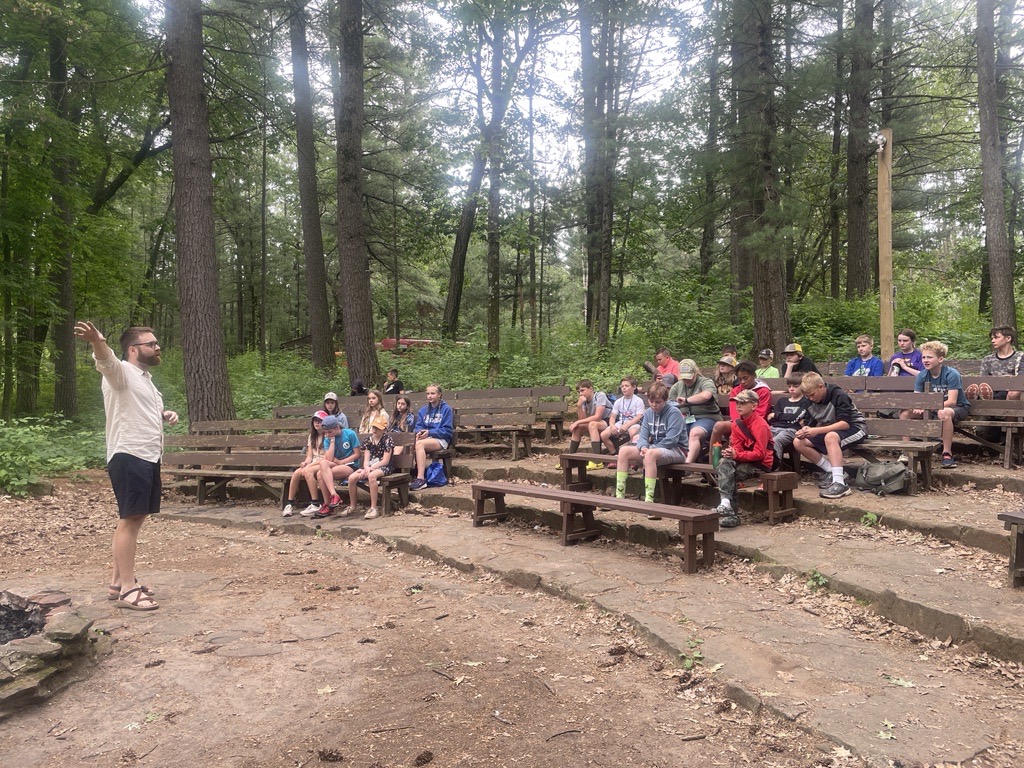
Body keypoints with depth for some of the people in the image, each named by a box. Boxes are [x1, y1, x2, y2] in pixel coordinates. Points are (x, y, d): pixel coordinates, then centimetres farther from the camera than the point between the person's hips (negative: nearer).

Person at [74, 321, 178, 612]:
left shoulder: (146, 378, 21)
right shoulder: (120, 372, -7)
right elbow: (105, 359, -31)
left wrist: (166, 415, 15)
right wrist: (97, 340, -54)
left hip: (148, 457, 10)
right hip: (128, 457, -10)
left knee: (135, 518, 14)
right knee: (130, 518, -10)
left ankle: (119, 581, 24)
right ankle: (127, 590, -8)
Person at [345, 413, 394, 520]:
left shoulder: (387, 439, -6)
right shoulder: (369, 439, 11)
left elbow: (385, 461, -12)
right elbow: (367, 459, 6)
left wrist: (370, 468, -17)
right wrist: (366, 468, -16)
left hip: (383, 467, -6)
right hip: (370, 466, 6)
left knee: (371, 476, -39)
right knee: (352, 477, -18)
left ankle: (373, 508, -33)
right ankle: (352, 506, 4)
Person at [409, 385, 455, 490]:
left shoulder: (446, 409, 2)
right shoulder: (423, 410, 20)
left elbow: (447, 431, -4)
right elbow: (418, 425, 17)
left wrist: (430, 432, -14)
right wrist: (419, 432, -8)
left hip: (441, 440, -5)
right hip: (425, 438, 5)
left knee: (419, 444, -36)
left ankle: (420, 479, -41)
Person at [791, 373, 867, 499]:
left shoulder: (839, 395, -20)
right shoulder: (811, 402, 2)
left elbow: (845, 424, -28)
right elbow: (810, 425, 6)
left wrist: (817, 430, -36)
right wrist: (804, 431, -19)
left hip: (853, 428, -8)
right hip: (829, 431, 8)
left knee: (830, 437, -41)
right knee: (798, 442, -11)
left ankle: (839, 483, -45)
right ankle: (832, 472, -8)